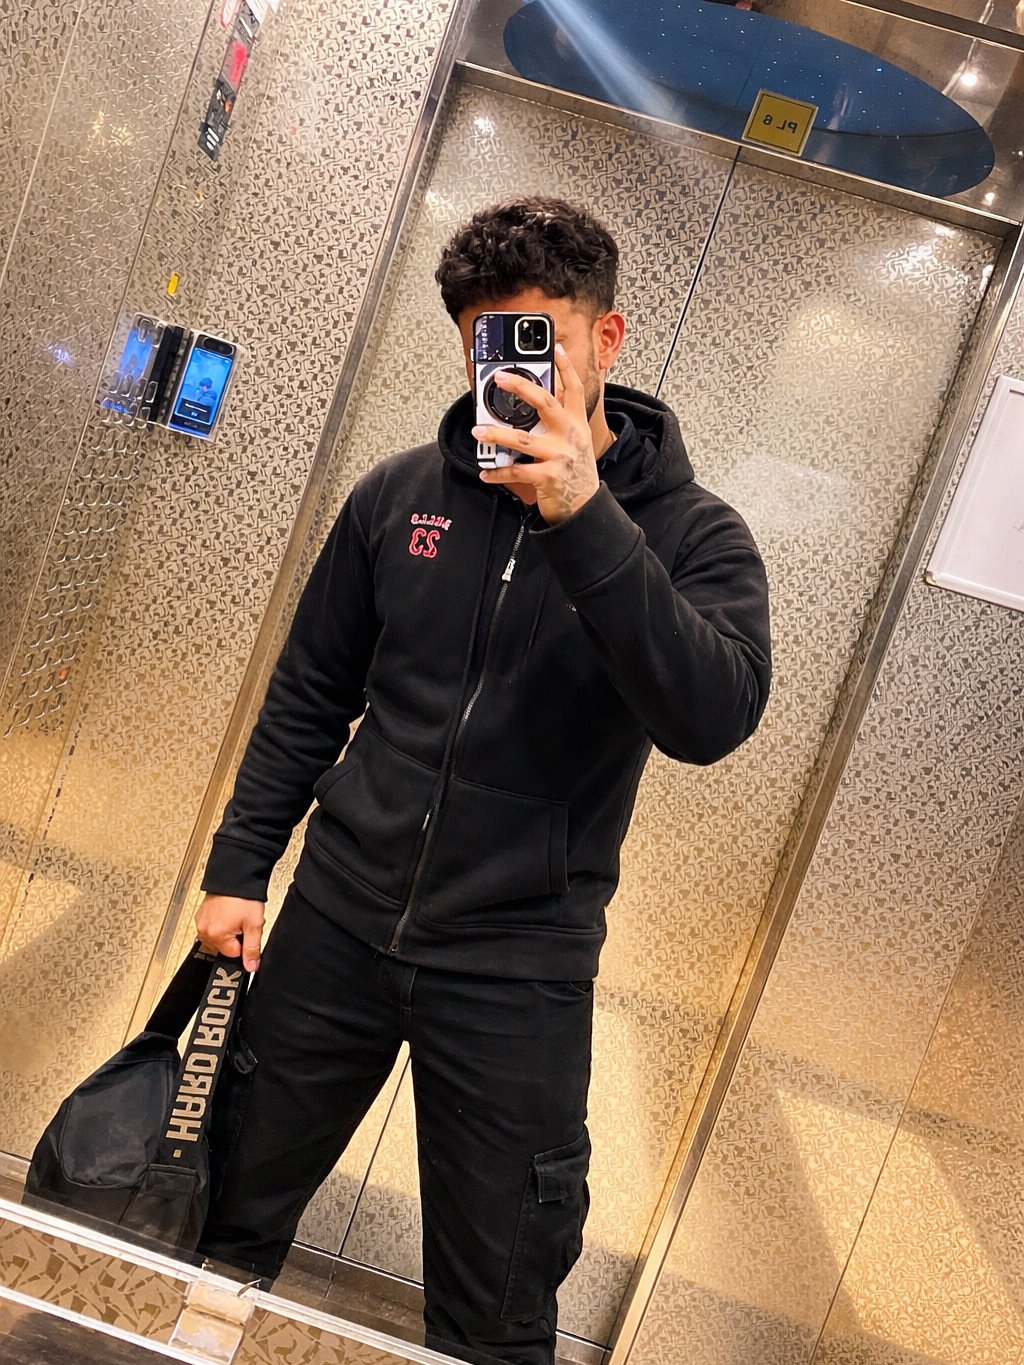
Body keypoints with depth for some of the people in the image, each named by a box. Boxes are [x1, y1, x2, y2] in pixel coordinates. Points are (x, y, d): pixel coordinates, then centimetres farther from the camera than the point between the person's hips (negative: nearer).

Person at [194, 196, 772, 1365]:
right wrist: (238, 866, 7)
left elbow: (711, 720, -26)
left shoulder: (693, 536, -7)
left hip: (519, 966, -2)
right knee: (224, 1229, 20)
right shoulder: (403, 493, 1)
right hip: (339, 916, 3)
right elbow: (308, 698, 8)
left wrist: (584, 518, -32)